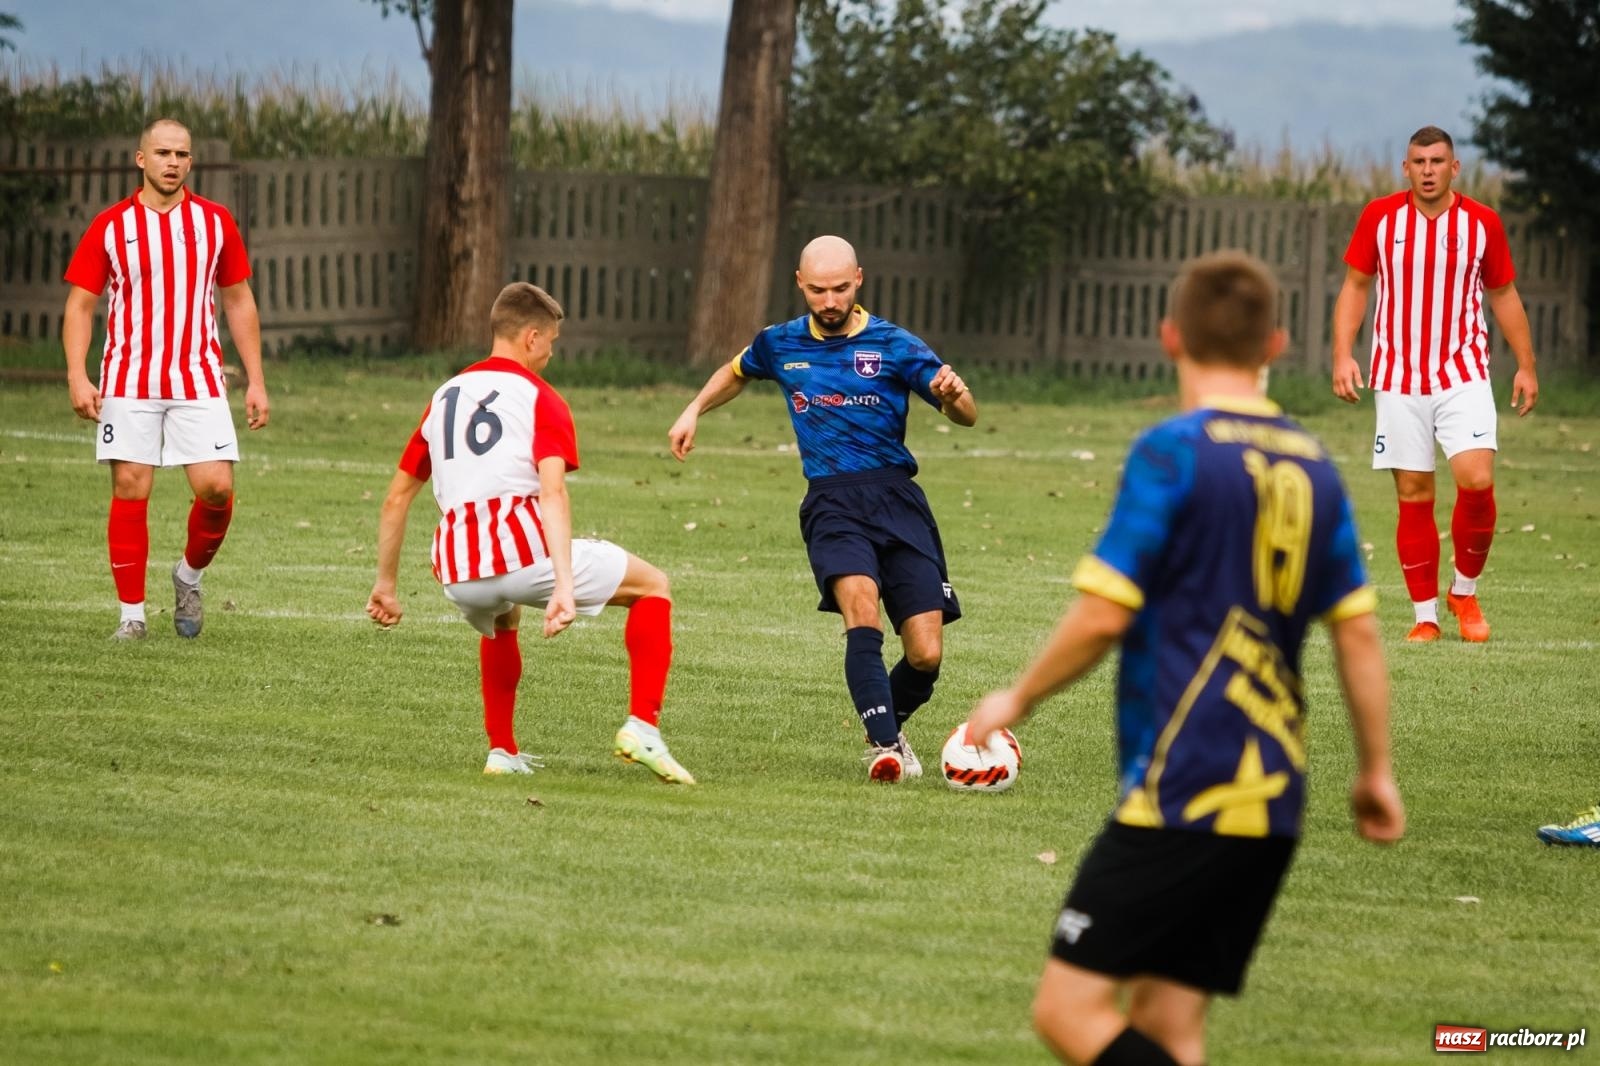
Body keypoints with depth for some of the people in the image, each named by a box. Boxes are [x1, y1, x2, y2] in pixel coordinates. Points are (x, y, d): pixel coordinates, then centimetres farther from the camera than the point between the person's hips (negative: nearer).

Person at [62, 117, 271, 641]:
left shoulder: (215, 222, 7)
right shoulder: (110, 226, 2)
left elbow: (238, 301, 13)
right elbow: (80, 303, 3)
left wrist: (255, 381, 8)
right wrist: (77, 375, -10)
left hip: (199, 381, 1)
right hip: (128, 385, -1)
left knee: (216, 486, -11)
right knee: (130, 490, -5)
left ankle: (190, 575, 16)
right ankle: (131, 612, 5)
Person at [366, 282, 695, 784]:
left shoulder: (444, 397, 23)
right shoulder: (539, 398, 5)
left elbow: (396, 498, 24)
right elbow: (552, 490, -12)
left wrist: (385, 584, 32)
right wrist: (564, 586, -21)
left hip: (458, 578, 6)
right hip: (524, 552, -6)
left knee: (501, 623, 41)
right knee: (652, 586, 14)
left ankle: (502, 751, 32)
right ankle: (642, 726, 0)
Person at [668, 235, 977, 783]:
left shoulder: (892, 345, 2)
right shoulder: (780, 344, 11)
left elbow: (967, 417, -1)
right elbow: (738, 371, 35)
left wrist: (953, 394, -23)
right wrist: (695, 409, 21)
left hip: (896, 499, 0)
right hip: (831, 504, 0)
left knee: (926, 655, -6)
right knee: (861, 606, -31)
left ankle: (889, 727, 25)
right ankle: (884, 745, -32)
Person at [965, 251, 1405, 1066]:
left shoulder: (1173, 452, -9)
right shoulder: (1311, 467, 12)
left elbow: (1102, 615, -13)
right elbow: (1359, 634, 13)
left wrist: (1016, 700, 3)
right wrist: (1375, 771, 22)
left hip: (1182, 790, -8)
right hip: (1272, 805, 8)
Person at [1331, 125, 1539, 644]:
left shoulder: (1482, 222, 0)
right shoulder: (1380, 216, -1)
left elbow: (1504, 294, 11)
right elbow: (1355, 286, 7)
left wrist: (1526, 366, 8)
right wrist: (1342, 355, -3)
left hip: (1463, 376, 0)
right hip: (1398, 380, 0)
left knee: (1477, 480, -17)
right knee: (1413, 497, 0)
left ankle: (1465, 591, 5)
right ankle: (1424, 616, 10)